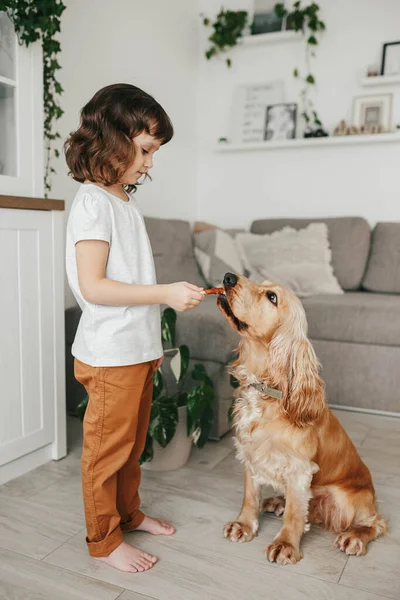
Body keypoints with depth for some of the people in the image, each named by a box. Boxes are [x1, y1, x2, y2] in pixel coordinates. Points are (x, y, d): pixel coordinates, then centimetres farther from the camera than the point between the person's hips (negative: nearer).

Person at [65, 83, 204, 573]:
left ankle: (128, 513, 39)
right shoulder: (92, 202, -15)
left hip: (138, 348, 9)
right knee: (107, 448, 7)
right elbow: (93, 286, -22)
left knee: (132, 441, 20)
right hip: (109, 353, -9)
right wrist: (166, 293, -24)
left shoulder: (124, 200, 13)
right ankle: (103, 539, 24)